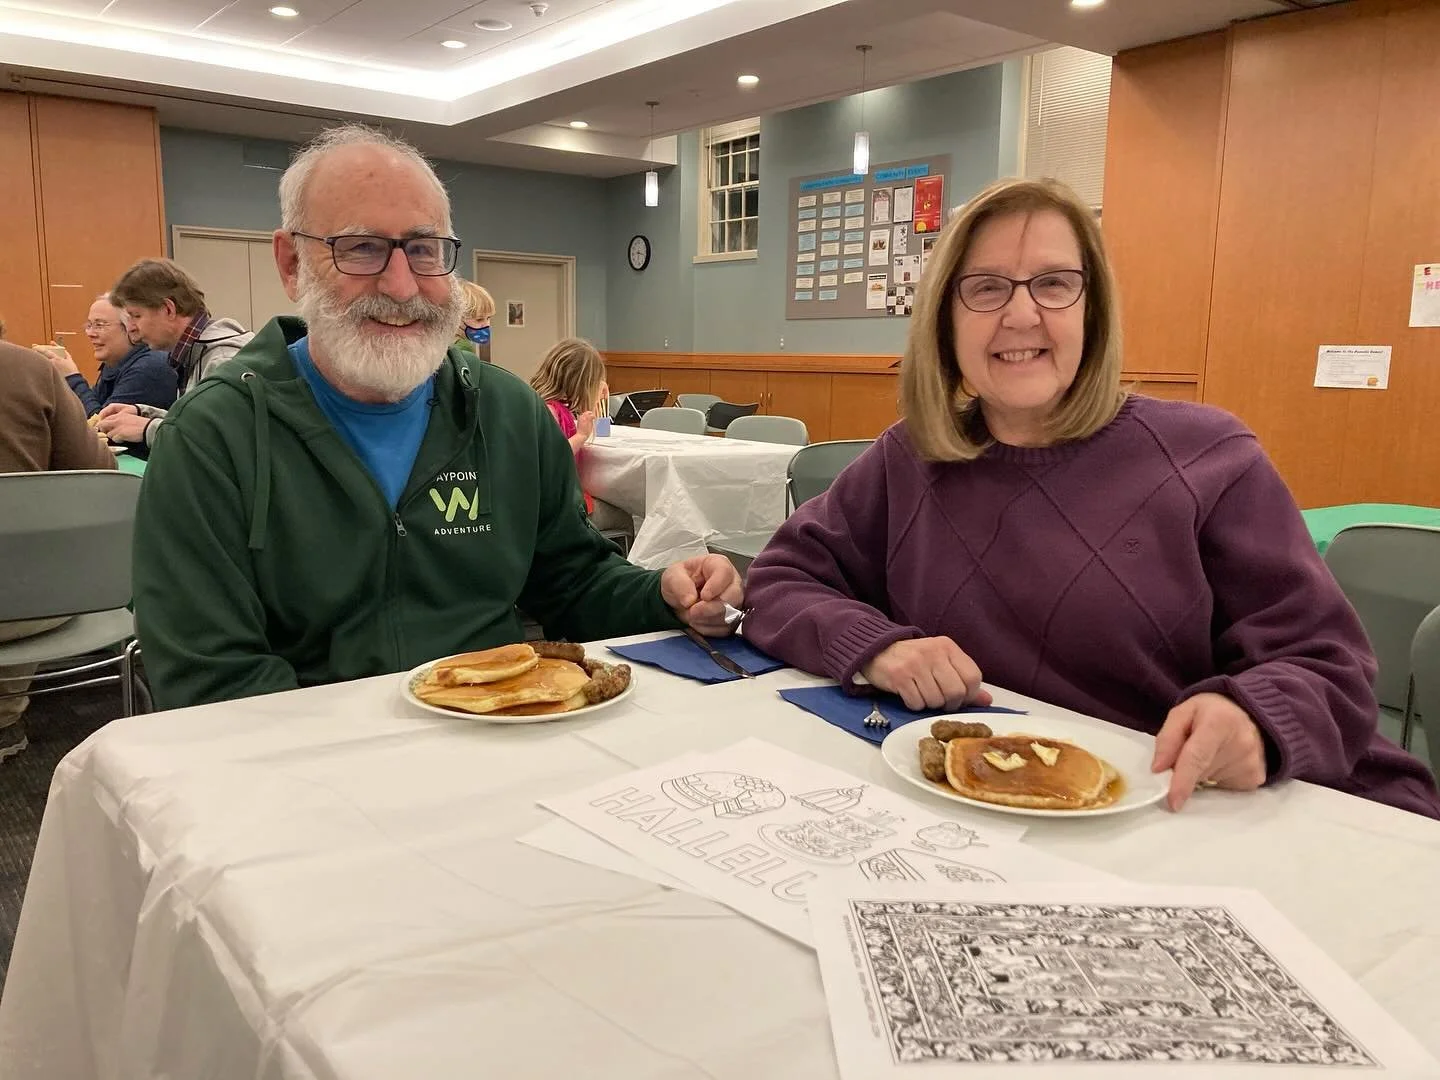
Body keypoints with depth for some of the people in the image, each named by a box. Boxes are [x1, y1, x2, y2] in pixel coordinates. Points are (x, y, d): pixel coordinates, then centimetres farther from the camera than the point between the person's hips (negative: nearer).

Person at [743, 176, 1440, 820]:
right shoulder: (907, 465, 6)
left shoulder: (1207, 459, -1)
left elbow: (1328, 668, -2)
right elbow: (779, 582, 8)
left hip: (1191, 819, -1)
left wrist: (1254, 718, -25)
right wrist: (873, 643, -13)